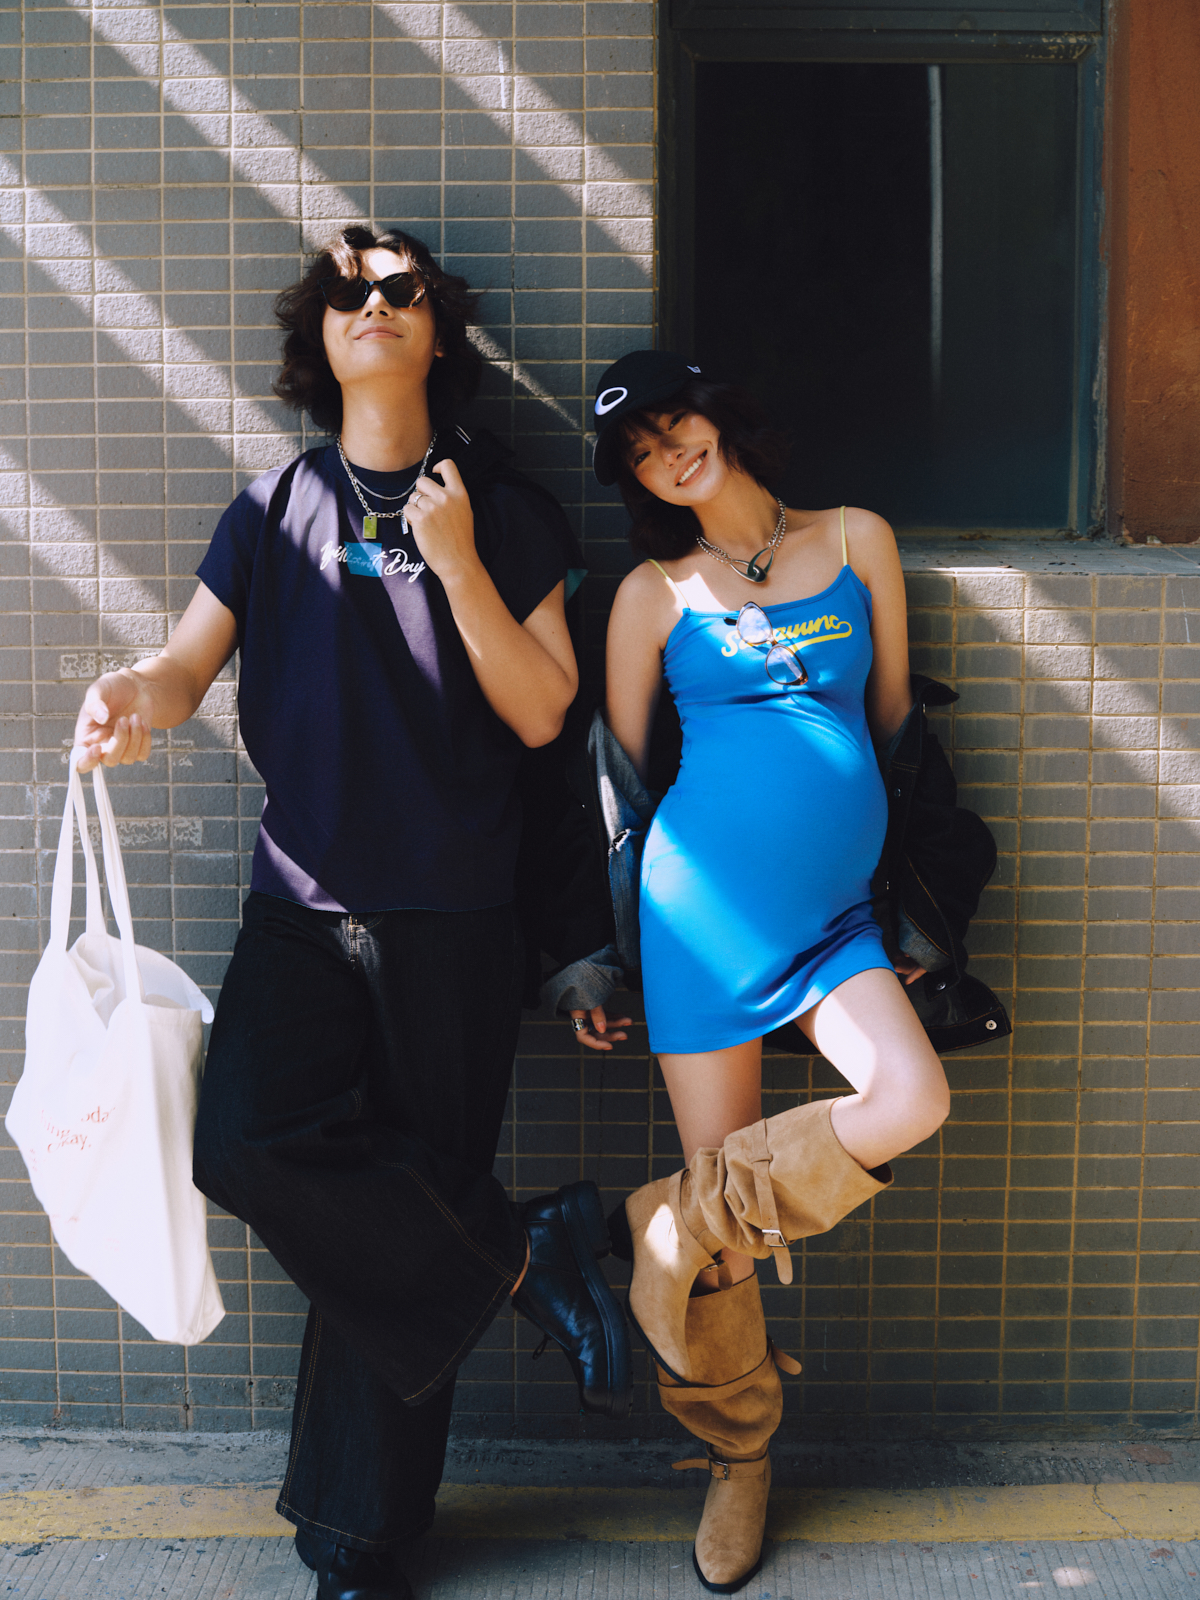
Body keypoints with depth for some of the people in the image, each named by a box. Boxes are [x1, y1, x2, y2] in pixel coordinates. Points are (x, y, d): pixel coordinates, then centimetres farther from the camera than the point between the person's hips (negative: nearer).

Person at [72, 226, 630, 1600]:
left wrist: (456, 560, -14)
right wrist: (138, 700, -23)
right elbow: (189, 660, 1)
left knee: (402, 1225, 2)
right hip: (303, 902, 2)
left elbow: (540, 714, -3)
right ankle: (524, 1251, -2)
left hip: (451, 918, -2)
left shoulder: (501, 509, 4)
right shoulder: (274, 510, 10)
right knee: (245, 1141, -22)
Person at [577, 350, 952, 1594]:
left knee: (910, 1098, -24)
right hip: (703, 901, -2)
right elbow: (616, 777, 9)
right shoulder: (654, 592, 6)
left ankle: (661, 1228, -4)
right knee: (722, 1178, 0)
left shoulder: (857, 541, 11)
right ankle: (739, 1458, 21)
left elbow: (894, 722, 15)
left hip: (837, 907, 2)